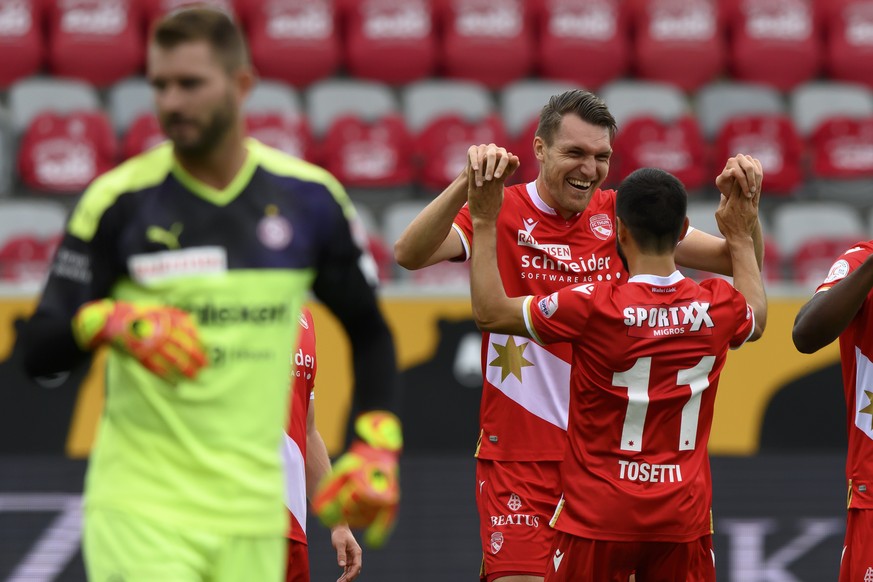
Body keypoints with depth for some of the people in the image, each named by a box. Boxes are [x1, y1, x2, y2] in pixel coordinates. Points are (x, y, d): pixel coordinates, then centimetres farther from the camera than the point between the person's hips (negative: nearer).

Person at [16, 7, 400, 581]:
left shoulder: (310, 199, 3)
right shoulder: (120, 200, -4)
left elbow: (369, 332, 16)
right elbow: (39, 350, -6)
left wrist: (376, 446, 3)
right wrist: (110, 322, -27)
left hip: (252, 515, 3)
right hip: (140, 508, -3)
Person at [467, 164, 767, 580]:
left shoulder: (594, 306, -15)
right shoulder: (719, 306, -2)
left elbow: (489, 312, -3)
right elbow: (756, 319, 25)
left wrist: (484, 223, 4)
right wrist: (741, 237, 35)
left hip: (598, 516, -3)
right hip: (683, 516, 4)